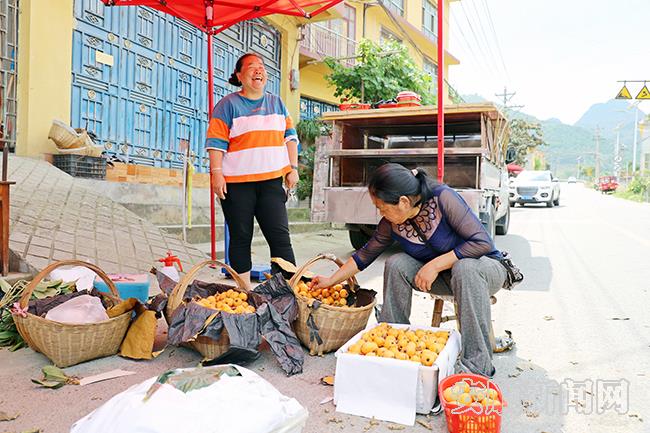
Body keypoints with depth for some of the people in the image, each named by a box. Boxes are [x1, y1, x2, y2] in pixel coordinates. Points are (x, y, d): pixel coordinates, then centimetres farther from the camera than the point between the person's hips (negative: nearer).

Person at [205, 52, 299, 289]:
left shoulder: (276, 103, 15)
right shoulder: (228, 104, 3)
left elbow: (289, 136, 16)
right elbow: (216, 141, -3)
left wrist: (293, 168, 7)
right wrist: (216, 173, -12)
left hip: (271, 180, 3)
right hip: (236, 183, -2)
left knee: (280, 235, -3)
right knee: (241, 237, 6)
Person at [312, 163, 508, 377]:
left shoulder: (443, 198, -27)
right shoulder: (391, 224, -10)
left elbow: (483, 242, -28)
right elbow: (365, 254, 4)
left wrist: (436, 264, -29)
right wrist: (331, 280, 5)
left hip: (487, 267, -4)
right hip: (443, 277, 5)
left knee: (465, 267, -38)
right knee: (396, 264, -19)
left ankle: (477, 363, -29)